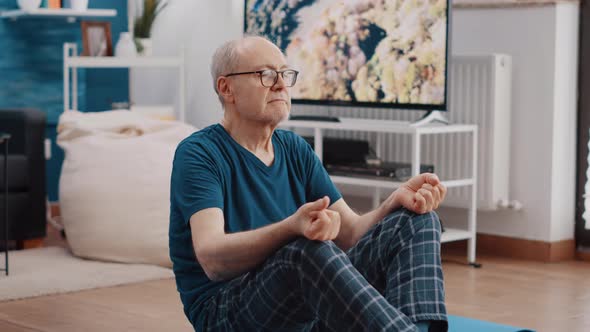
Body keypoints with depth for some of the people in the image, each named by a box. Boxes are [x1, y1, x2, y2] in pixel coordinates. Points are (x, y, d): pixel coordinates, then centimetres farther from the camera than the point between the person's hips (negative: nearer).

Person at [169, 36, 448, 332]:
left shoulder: (296, 149, 13)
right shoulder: (198, 154, -8)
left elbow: (350, 233, 6)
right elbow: (212, 258, -23)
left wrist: (395, 201, -15)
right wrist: (292, 227, -41)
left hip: (309, 307, 7)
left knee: (414, 220, -10)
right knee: (310, 250, -37)